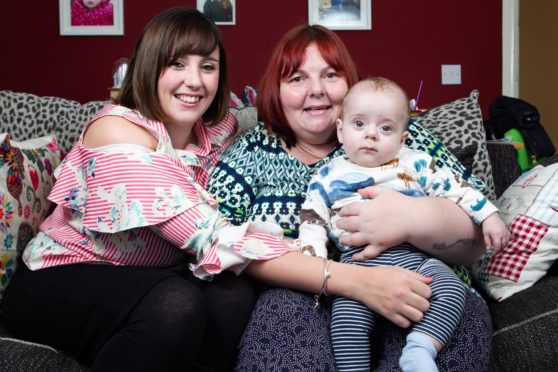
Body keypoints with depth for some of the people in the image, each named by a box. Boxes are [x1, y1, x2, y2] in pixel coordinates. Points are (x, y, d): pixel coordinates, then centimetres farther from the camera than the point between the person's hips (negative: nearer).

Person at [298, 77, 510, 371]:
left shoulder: (416, 164, 15)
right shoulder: (327, 179, 14)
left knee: (452, 289, -23)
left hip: (415, 256, 2)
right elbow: (312, 225, 11)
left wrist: (488, 215, 8)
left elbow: (454, 188, 19)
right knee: (348, 316, -28)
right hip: (358, 262, -2)